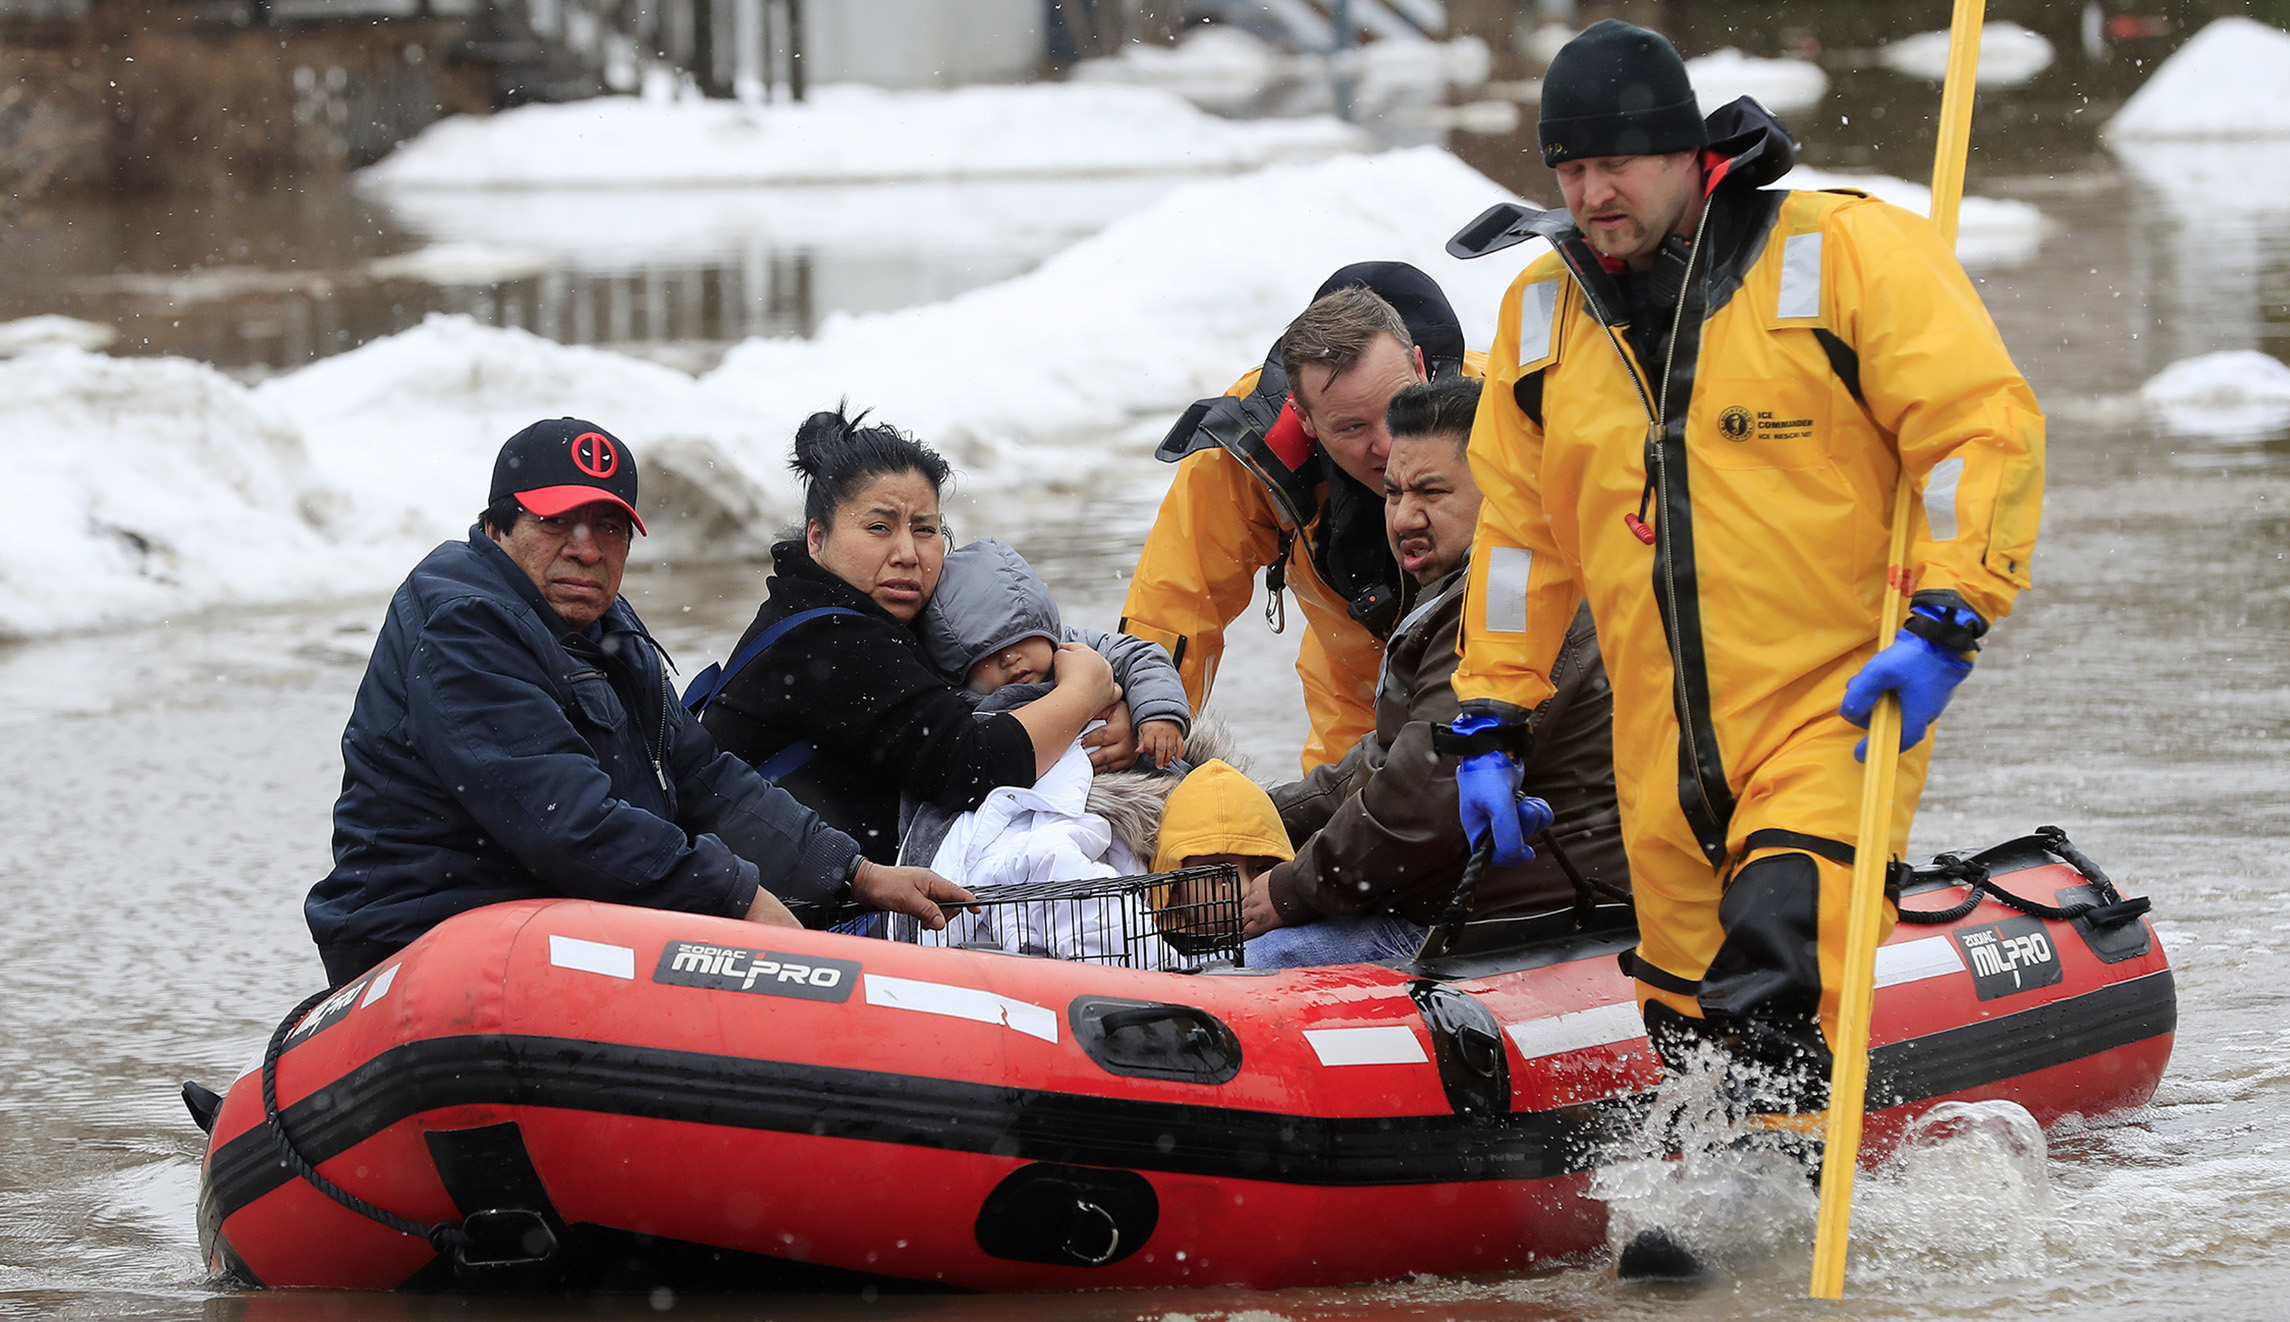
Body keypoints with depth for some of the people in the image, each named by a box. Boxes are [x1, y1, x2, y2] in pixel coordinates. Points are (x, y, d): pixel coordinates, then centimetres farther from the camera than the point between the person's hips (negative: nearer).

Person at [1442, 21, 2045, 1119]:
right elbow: (1518, 534, 20)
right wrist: (1490, 725, 16)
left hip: (1837, 711, -6)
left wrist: (1943, 624, -19)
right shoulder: (1543, 315, 12)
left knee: (1774, 992, -24)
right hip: (1665, 759, 6)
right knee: (1688, 1019, 10)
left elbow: (1984, 433, -9)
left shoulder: (1849, 255, -5)